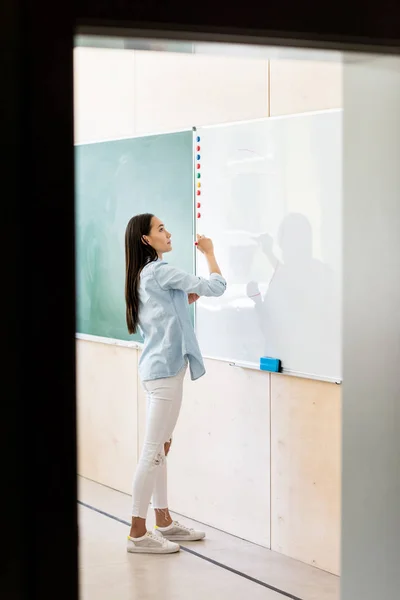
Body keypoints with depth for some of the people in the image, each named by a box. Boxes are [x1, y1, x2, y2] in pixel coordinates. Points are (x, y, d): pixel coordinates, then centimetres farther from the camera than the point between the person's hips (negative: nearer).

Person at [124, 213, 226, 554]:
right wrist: (209, 253, 0)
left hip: (159, 368, 10)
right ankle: (138, 533, -2)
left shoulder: (143, 275, 15)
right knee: (153, 451, -7)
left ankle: (164, 522, 23)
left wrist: (184, 300, 11)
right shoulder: (160, 272, -15)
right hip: (165, 369, -10)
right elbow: (216, 287, -16)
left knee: (160, 448, 15)